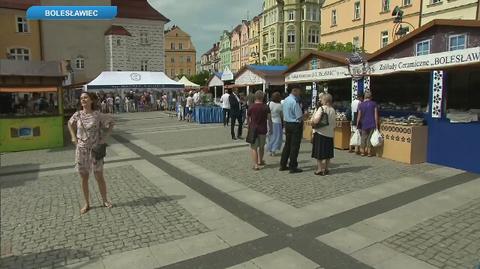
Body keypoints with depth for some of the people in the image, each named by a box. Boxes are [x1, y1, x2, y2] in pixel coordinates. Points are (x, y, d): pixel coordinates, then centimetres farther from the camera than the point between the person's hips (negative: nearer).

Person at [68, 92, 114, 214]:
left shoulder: (98, 115, -10)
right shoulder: (77, 115, -2)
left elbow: (111, 122, 4)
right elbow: (70, 123, 19)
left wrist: (104, 137, -2)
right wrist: (73, 137, 6)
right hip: (81, 150, 2)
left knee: (99, 177, 5)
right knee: (84, 178, 10)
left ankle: (105, 200, 24)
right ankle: (87, 204, 23)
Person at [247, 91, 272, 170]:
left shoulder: (251, 107, -5)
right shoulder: (266, 107, -4)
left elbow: (248, 119, 3)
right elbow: (269, 118, -5)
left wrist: (248, 127, 18)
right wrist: (270, 128, 5)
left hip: (253, 129, -2)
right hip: (263, 129, 2)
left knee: (254, 147, 2)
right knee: (261, 147, 19)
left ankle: (255, 165, -6)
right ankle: (260, 161, 35)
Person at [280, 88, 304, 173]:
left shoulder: (285, 100, 8)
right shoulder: (294, 102, -20)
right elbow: (299, 117, -21)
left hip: (287, 123, 9)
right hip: (295, 125, -8)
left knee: (287, 144, 16)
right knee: (295, 146, 0)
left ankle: (283, 165, 21)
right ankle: (293, 167, 7)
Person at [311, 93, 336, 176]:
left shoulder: (321, 108, -13)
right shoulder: (333, 110, 4)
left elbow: (316, 121, -21)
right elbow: (334, 124, 8)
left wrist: (313, 118, -2)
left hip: (320, 133, -5)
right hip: (329, 134, 5)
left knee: (319, 153, 3)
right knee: (327, 153, 13)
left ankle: (320, 169, 6)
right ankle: (326, 169, 19)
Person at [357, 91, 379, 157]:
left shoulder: (361, 105, 1)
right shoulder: (374, 104, 0)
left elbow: (359, 116, 0)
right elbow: (376, 115, -3)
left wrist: (357, 125, 6)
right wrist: (376, 124, 0)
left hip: (364, 124, 1)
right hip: (372, 124, 0)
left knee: (363, 138, 8)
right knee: (370, 138, 4)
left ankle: (362, 152, 11)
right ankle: (369, 152, 6)